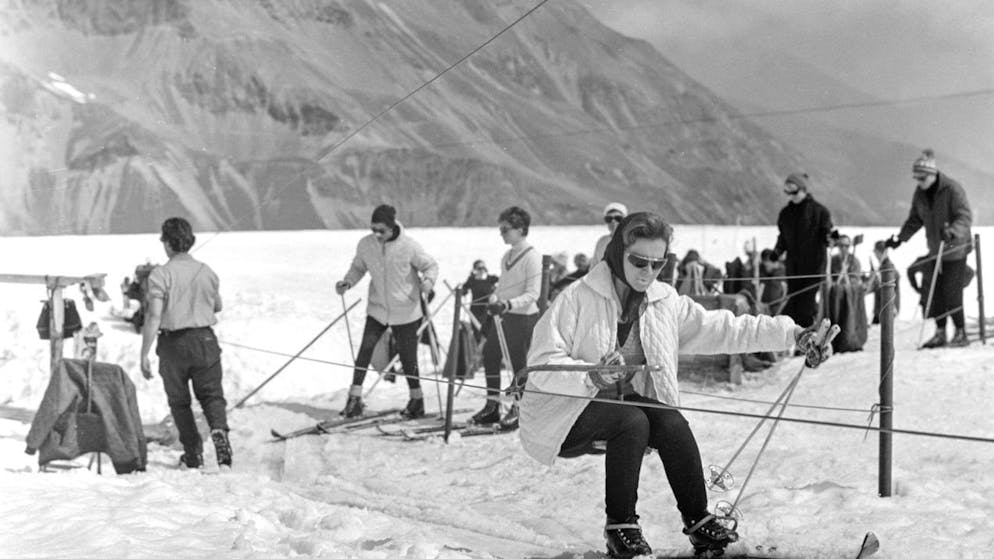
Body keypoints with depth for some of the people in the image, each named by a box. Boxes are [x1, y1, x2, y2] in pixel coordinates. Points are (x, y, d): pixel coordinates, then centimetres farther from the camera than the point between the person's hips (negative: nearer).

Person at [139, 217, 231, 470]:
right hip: (205, 340, 3)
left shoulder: (160, 274, -11)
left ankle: (193, 453, 13)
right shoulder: (207, 272, 3)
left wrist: (144, 354, -13)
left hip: (173, 342, -2)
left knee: (179, 401, 12)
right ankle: (219, 429, -23)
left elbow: (154, 316, -16)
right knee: (211, 394, 6)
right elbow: (218, 307, 17)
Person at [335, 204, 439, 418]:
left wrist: (427, 282, -26)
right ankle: (355, 397, 1)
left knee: (407, 356, 4)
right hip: (377, 308, 3)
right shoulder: (365, 244, -8)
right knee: (365, 350, -8)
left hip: (405, 310, -3)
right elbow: (358, 267, 9)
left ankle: (417, 399, 25)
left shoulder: (408, 246, -17)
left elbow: (430, 265, -6)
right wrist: (347, 282, -9)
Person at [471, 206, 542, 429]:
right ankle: (492, 405, 20)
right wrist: (494, 298, 2)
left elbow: (532, 294, -19)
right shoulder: (506, 257, 10)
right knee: (490, 353, 9)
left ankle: (518, 409, 15)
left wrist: (508, 304, -30)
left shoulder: (532, 257, -14)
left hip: (524, 317, -8)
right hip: (502, 316, 8)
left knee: (518, 362, 0)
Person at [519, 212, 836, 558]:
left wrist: (793, 334, -9)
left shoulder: (666, 303, 2)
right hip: (562, 414, -5)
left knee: (672, 423, -22)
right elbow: (542, 363, -20)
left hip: (624, 400, 5)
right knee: (633, 421, -30)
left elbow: (725, 329, -1)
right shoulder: (578, 298, -15)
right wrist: (591, 377, -37)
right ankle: (620, 528, -16)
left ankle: (698, 520, -6)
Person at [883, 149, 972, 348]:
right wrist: (899, 238, 3)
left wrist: (952, 231, -37)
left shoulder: (953, 189, -16)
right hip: (936, 249, 6)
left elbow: (965, 216, -20)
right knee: (936, 292, 4)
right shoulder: (920, 194, 4)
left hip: (956, 249, -6)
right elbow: (915, 220, 13)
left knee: (952, 292, -7)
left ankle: (961, 333, 4)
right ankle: (940, 333, 12)